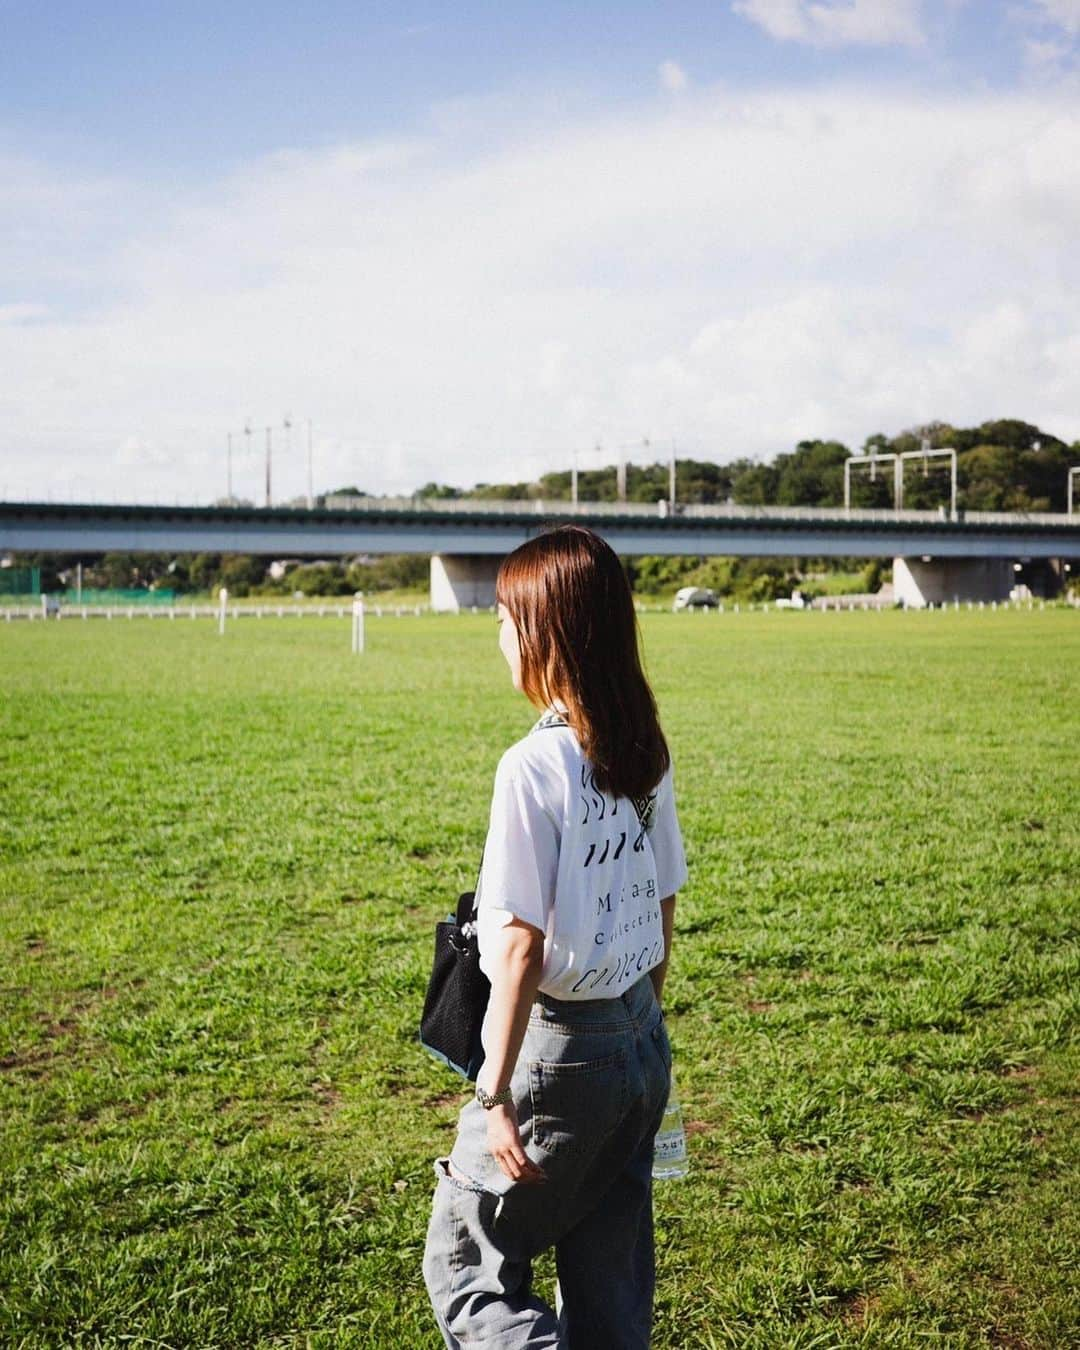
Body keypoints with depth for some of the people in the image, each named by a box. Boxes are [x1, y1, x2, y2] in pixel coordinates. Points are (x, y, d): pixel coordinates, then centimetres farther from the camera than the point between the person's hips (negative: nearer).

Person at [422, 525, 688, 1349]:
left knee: (465, 1268, 9)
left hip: (560, 1052, -8)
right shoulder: (646, 756, 3)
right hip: (643, 1041, 8)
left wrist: (496, 1095, -15)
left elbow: (523, 946, -20)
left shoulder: (536, 767, -20)